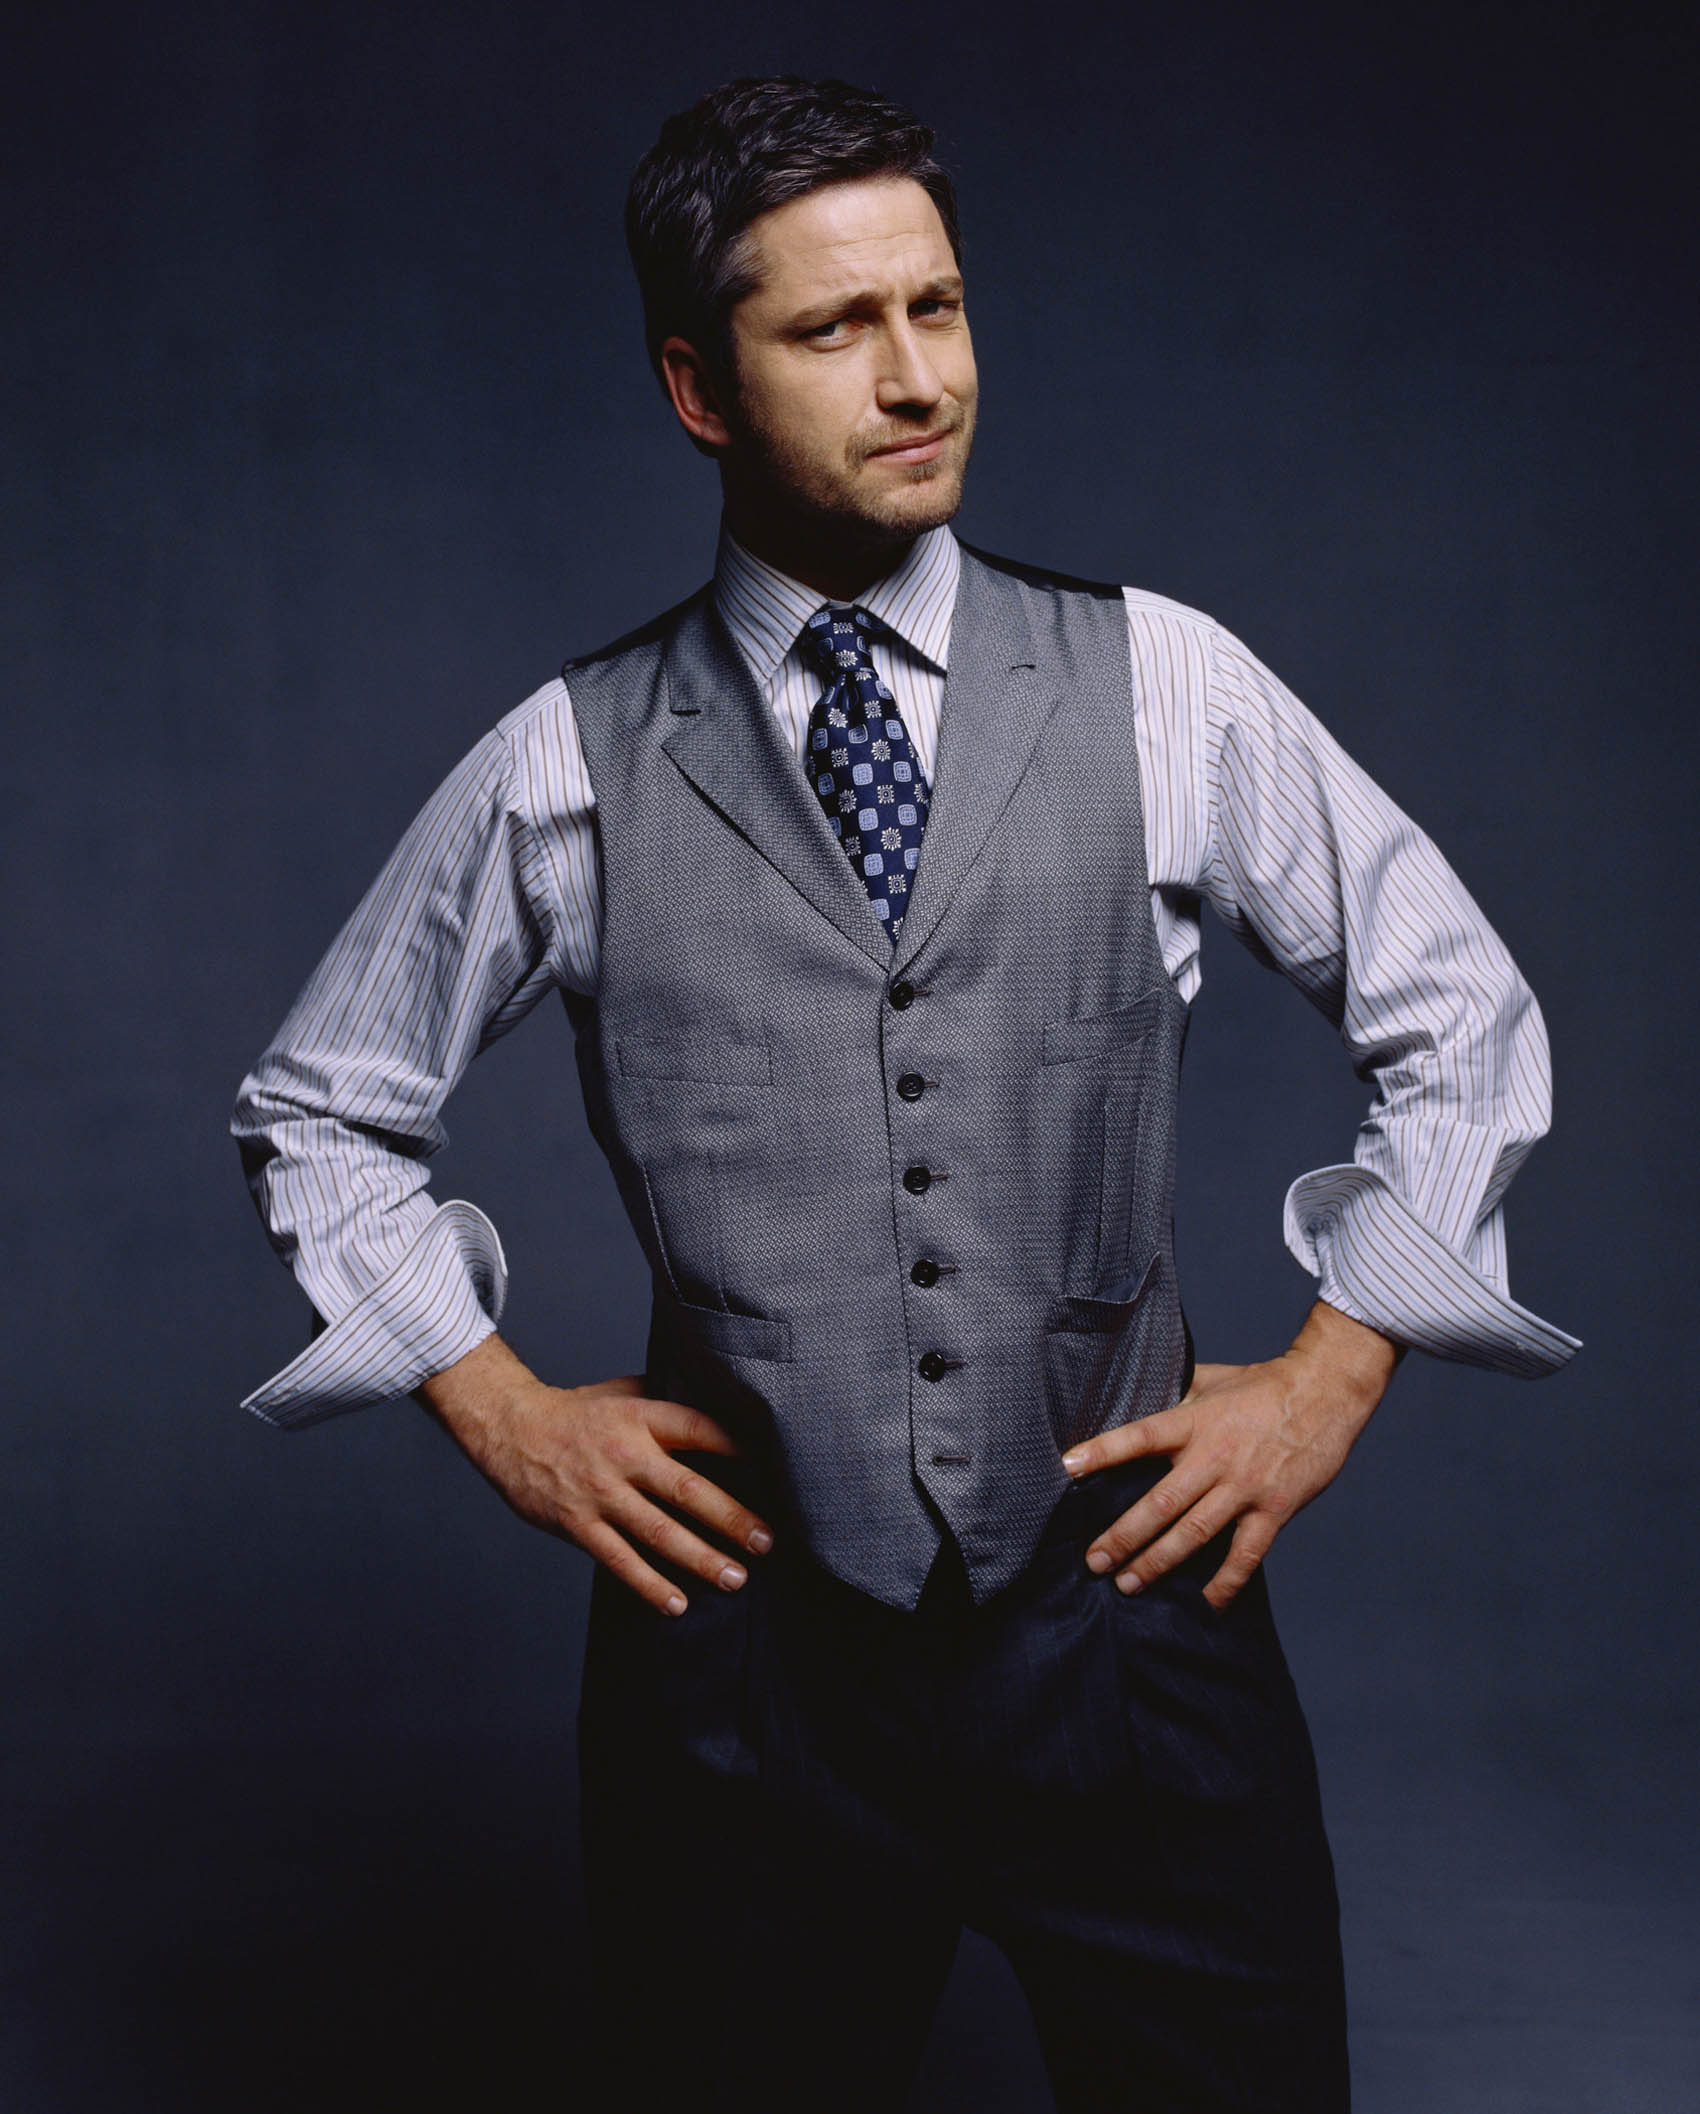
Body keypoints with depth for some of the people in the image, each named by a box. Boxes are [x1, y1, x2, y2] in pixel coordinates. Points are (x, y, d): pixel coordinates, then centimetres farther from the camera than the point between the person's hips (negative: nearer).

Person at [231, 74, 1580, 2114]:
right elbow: (317, 1109, 11)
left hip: (1132, 1603, 1)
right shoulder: (567, 767, -1)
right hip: (740, 1637, 0)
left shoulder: (1162, 688, -1)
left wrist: (1331, 1378, 1)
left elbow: (1459, 1015, 8)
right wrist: (501, 1410, 2)